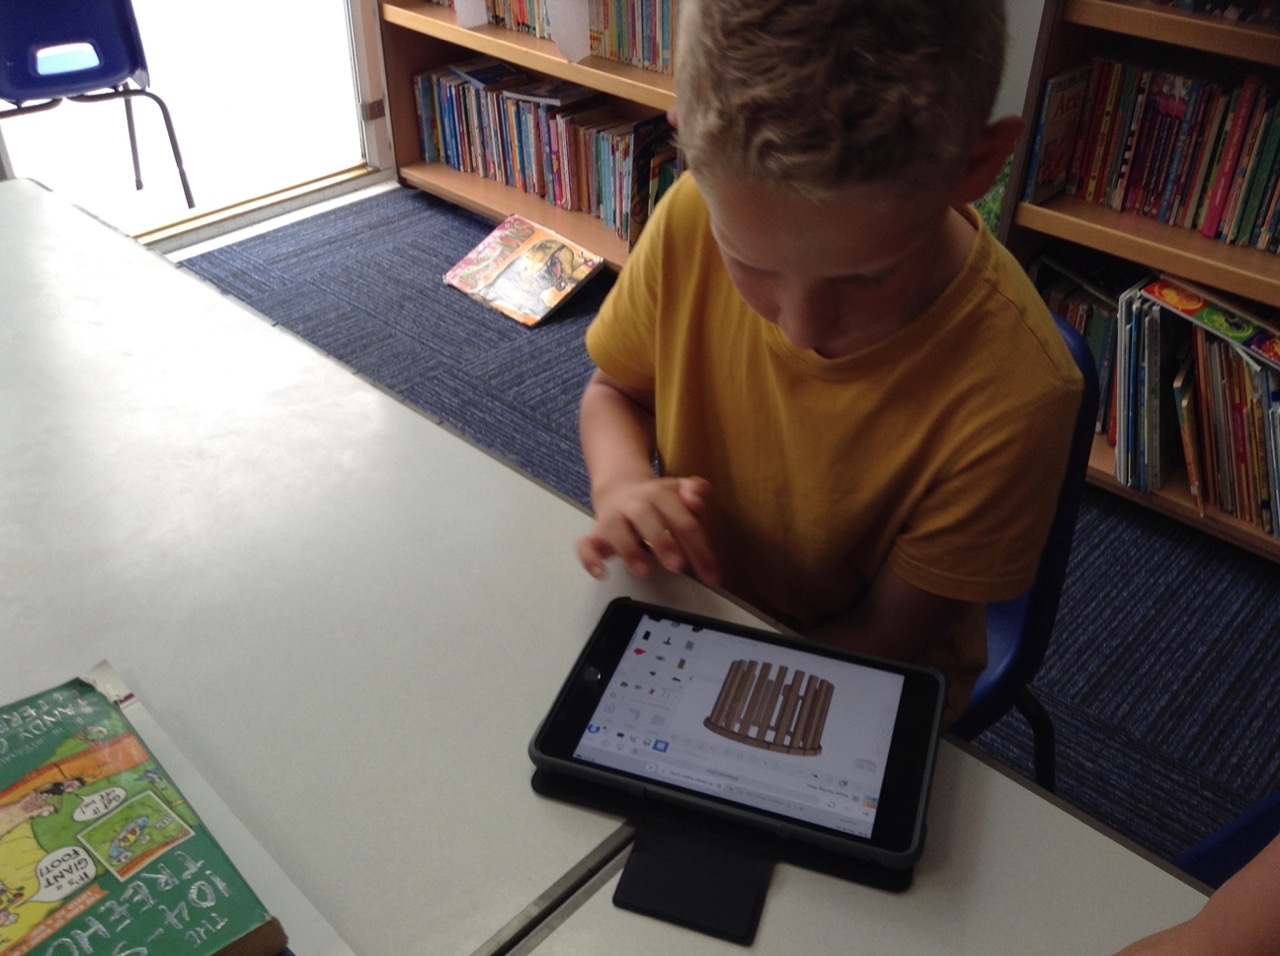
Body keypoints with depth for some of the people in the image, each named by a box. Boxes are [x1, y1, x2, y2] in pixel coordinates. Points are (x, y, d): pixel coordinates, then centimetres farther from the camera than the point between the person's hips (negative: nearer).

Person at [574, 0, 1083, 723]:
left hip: (854, 684, -2)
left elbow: (887, 633, -15)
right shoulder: (695, 218, -20)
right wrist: (621, 481, -21)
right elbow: (614, 391, -2)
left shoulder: (1012, 393, -28)